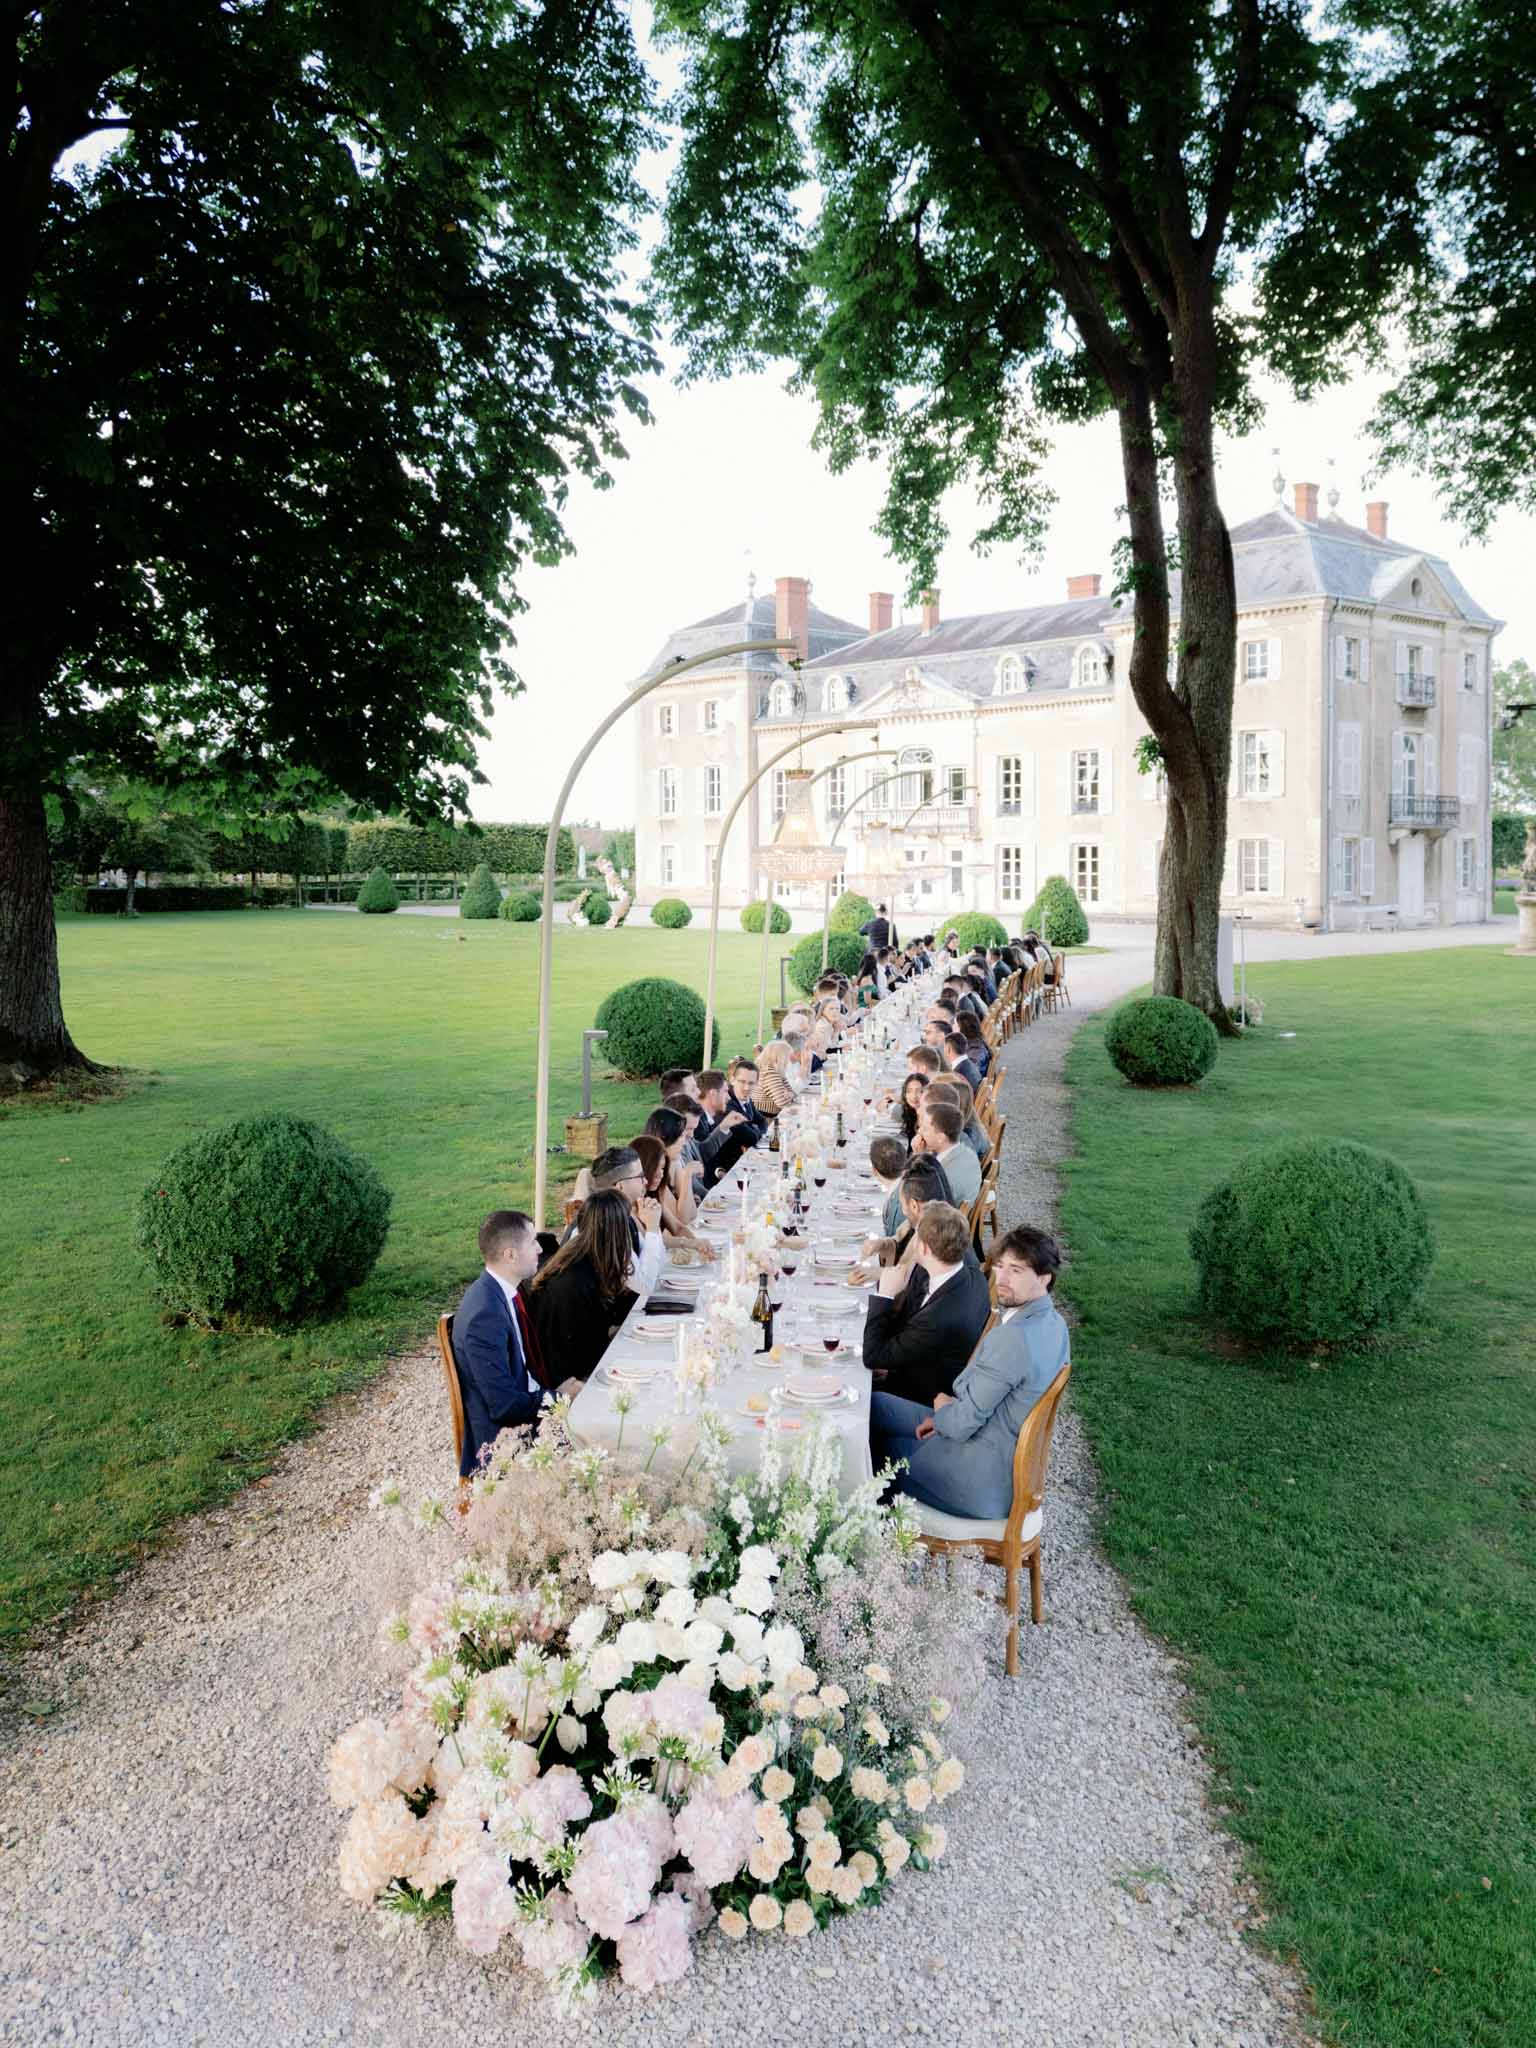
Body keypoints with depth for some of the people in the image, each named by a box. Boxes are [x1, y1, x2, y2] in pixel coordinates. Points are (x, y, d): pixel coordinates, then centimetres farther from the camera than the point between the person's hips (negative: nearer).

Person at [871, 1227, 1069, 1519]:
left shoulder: (1011, 1338, -30)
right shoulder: (1053, 1323, 1)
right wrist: (950, 1413, 4)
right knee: (874, 1402, 12)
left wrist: (941, 1408, 0)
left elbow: (962, 1425, -22)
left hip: (984, 1479, -9)